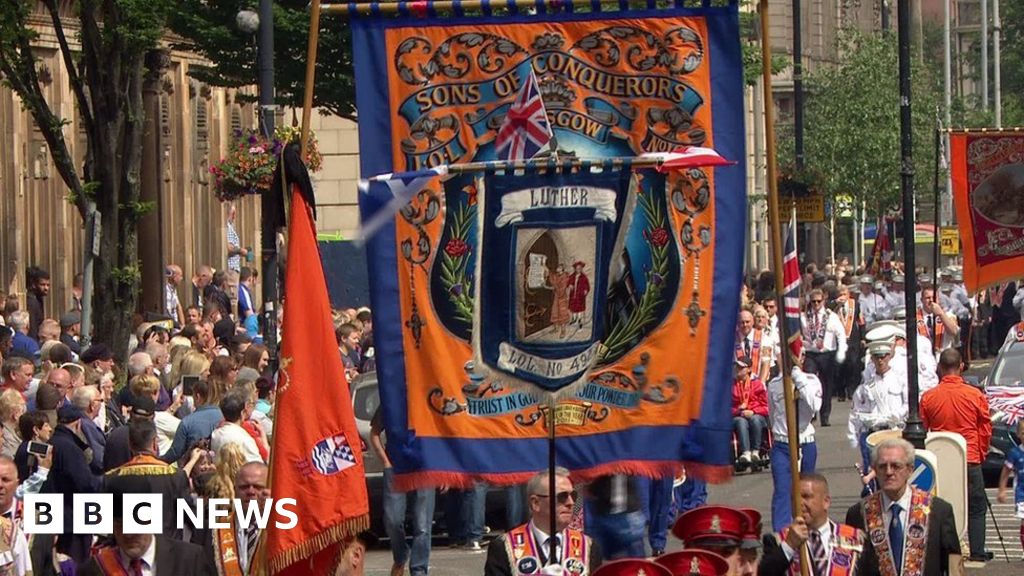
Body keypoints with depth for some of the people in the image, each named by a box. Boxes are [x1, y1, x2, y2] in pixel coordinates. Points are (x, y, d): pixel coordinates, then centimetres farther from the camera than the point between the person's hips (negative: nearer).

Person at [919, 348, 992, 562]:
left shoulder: (928, 397, -3)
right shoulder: (976, 396, -7)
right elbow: (985, 431, 1)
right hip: (970, 460, -1)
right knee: (976, 508, 8)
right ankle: (977, 553, 1)